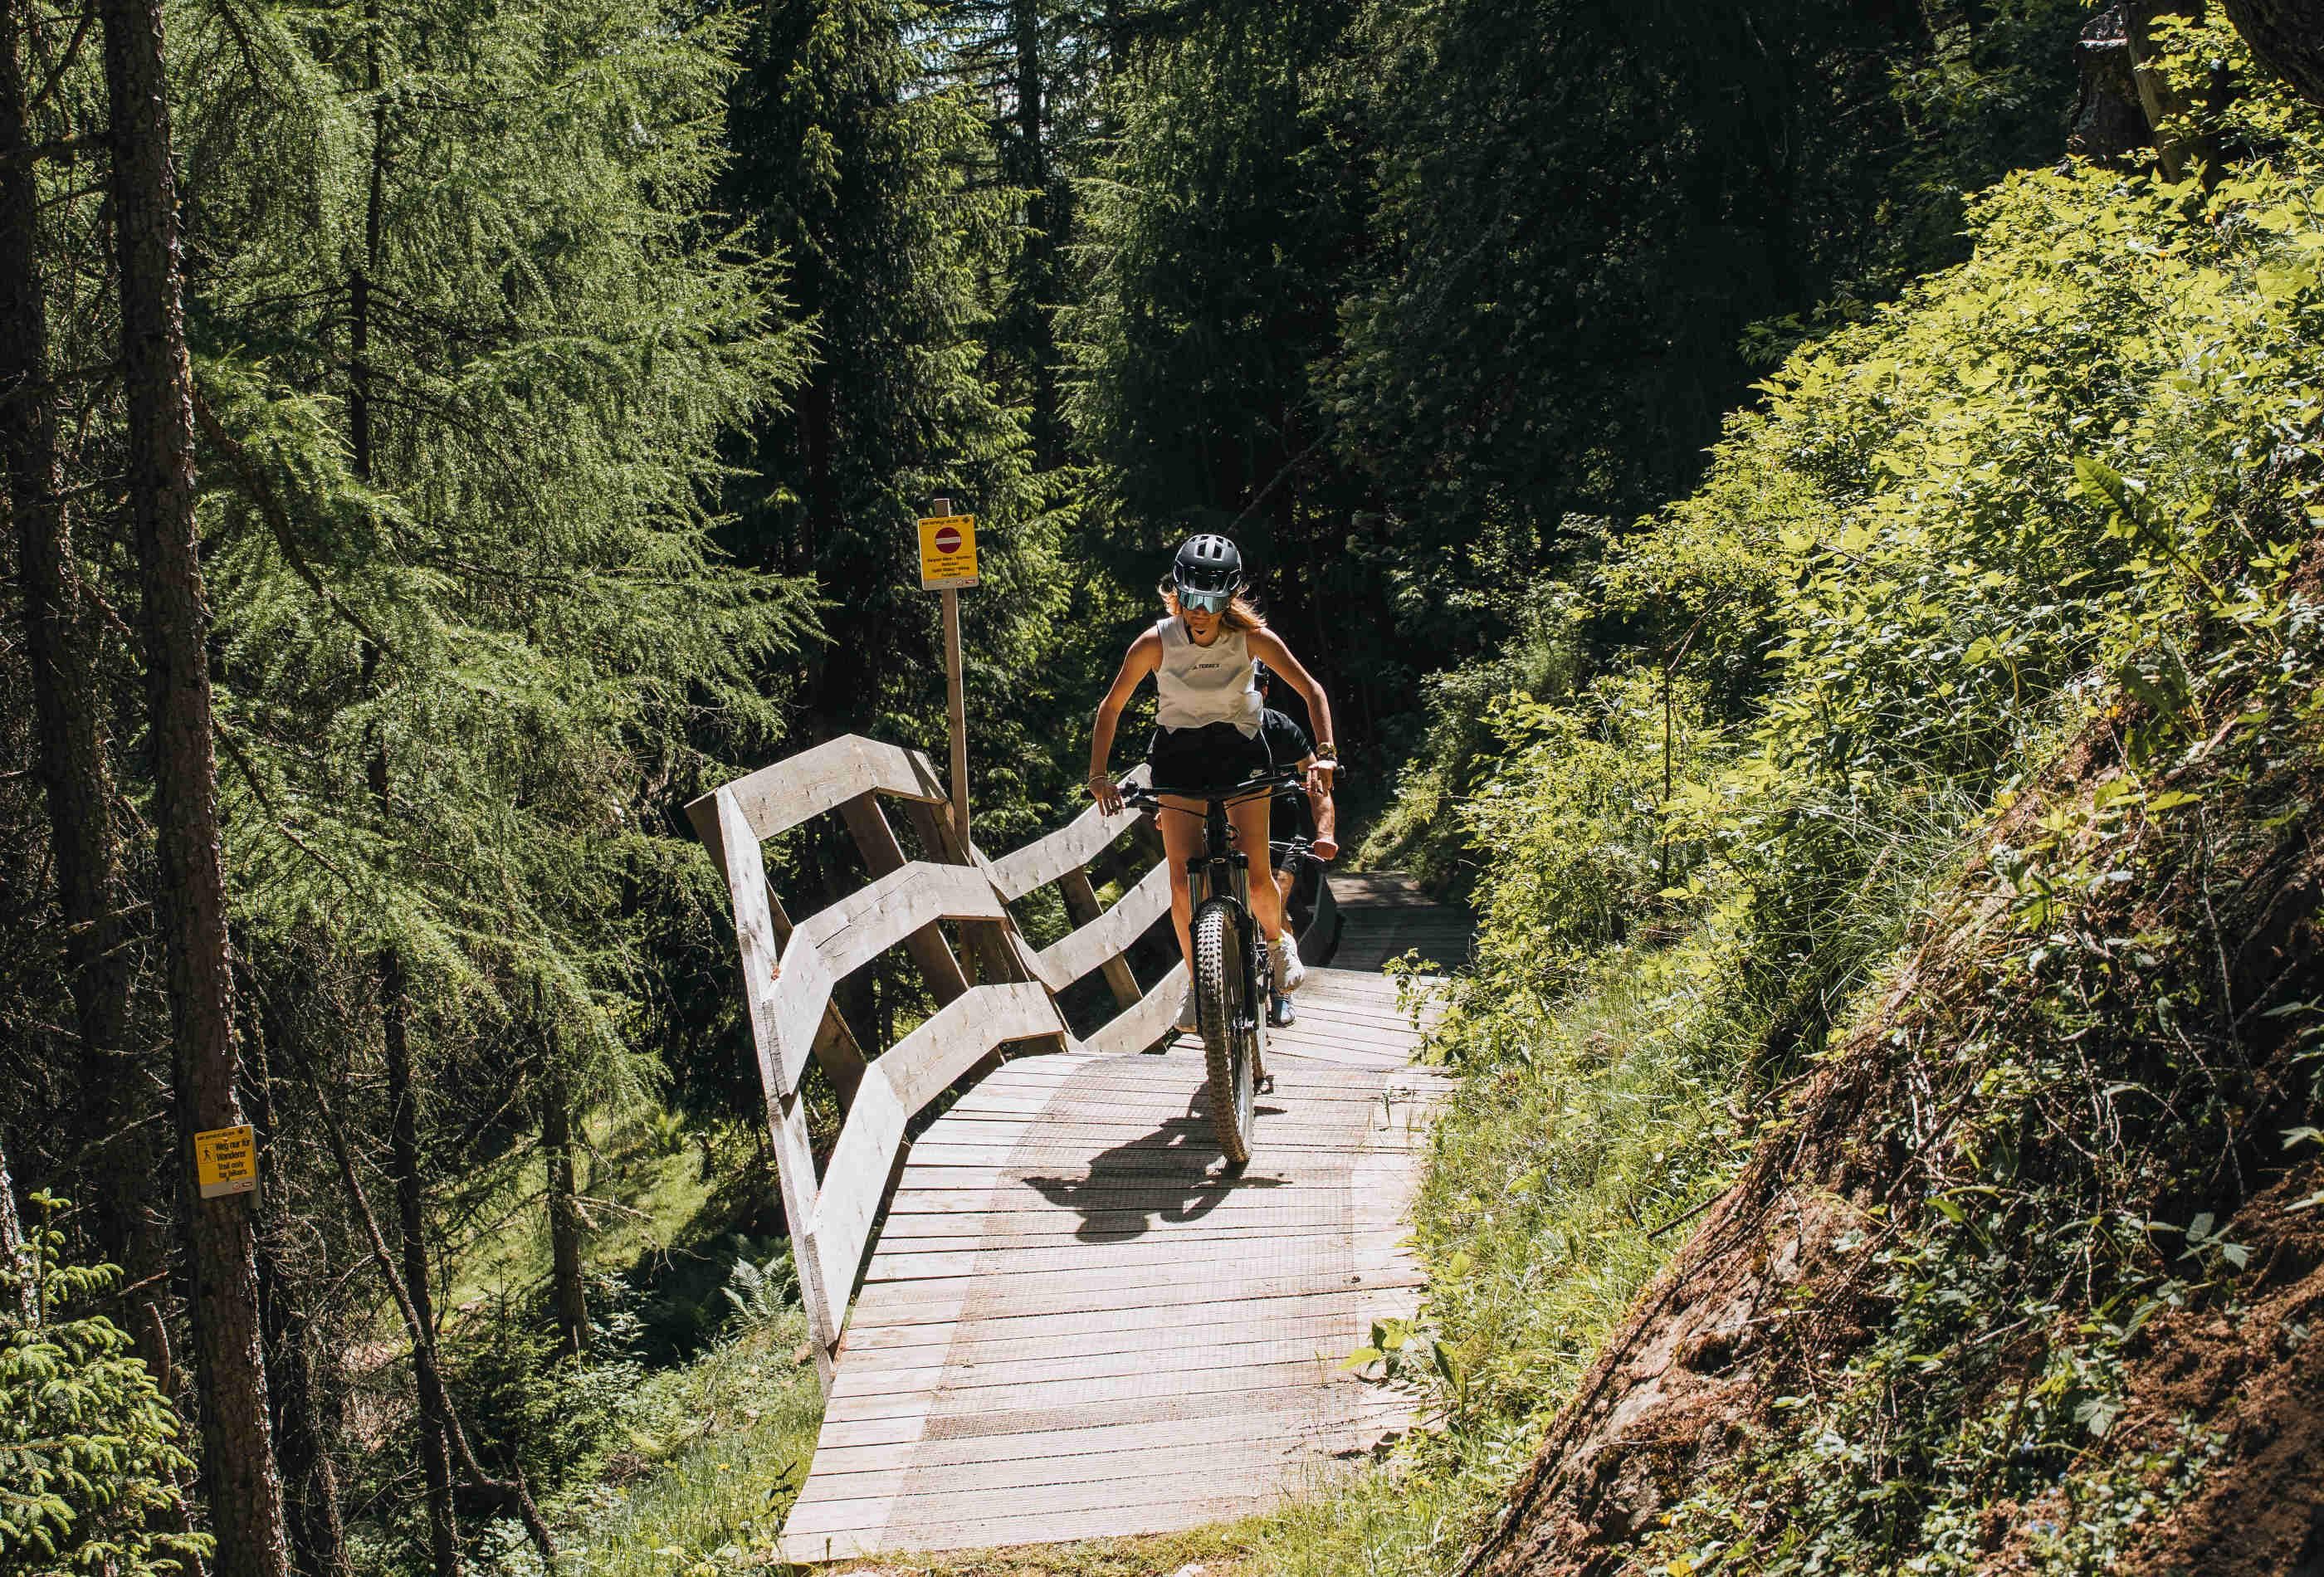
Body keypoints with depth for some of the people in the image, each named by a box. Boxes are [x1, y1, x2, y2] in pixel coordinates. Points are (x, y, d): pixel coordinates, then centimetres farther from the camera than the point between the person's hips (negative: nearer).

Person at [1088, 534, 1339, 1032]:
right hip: (1178, 753, 0)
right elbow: (1111, 708, -8)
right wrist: (1098, 776, -17)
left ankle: (1277, 941, 26)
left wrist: (1325, 754, -21)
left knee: (1257, 878, -7)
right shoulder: (1155, 642, -19)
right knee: (1182, 880, -12)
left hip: (1239, 748, 0)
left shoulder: (1252, 637, -18)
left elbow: (1311, 690, -9)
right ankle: (1196, 983, 7)